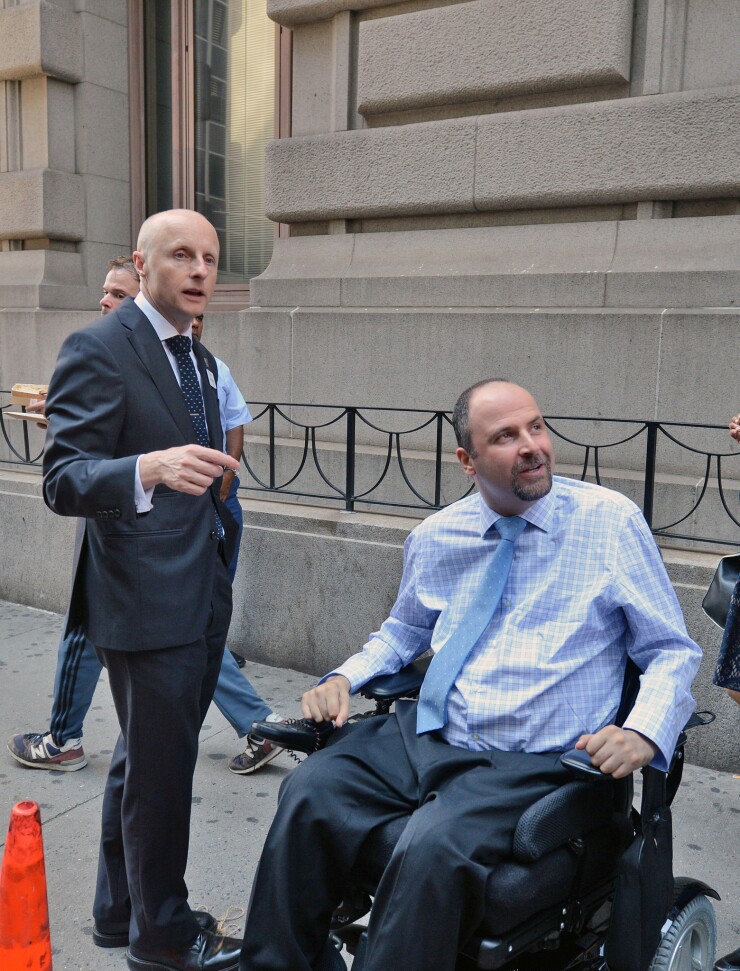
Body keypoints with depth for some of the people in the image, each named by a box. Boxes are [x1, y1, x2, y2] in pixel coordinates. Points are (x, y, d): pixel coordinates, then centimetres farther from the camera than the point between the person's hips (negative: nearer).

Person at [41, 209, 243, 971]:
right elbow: (63, 481, -22)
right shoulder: (97, 350, -13)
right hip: (145, 601, -8)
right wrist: (149, 469, -38)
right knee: (160, 768, 4)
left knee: (145, 759, 20)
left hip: (202, 598, 9)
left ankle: (120, 909, 38)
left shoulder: (200, 359, 14)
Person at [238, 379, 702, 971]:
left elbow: (673, 652, 1)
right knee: (309, 792, -18)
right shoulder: (434, 538, 8)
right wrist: (344, 679, 7)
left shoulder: (612, 522, -3)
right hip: (423, 737, 4)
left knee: (434, 848, -31)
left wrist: (644, 733, -19)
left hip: (532, 765, -4)